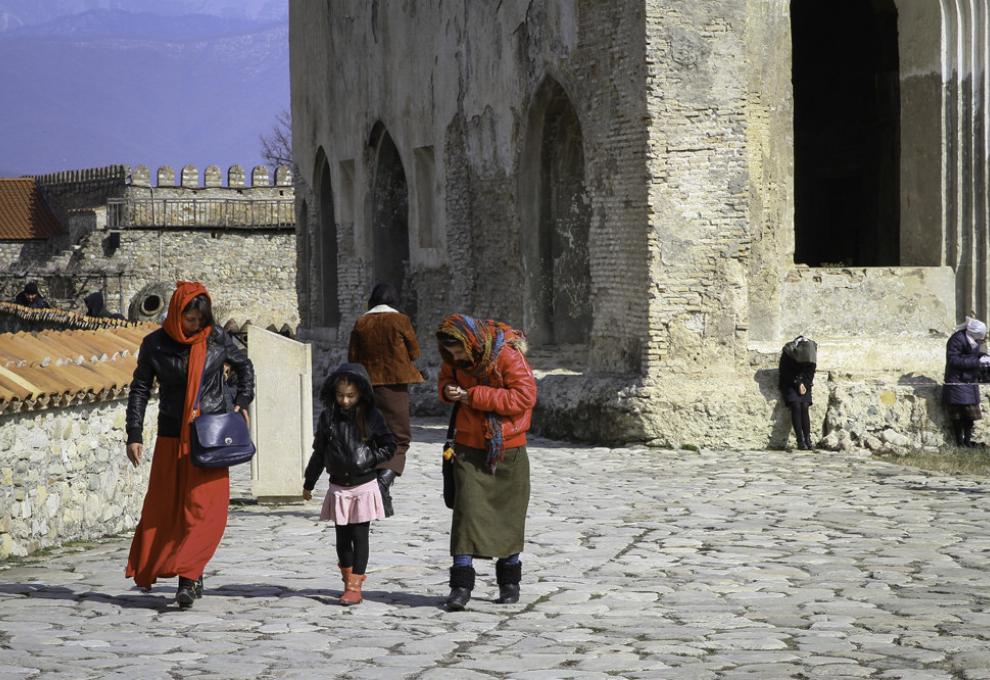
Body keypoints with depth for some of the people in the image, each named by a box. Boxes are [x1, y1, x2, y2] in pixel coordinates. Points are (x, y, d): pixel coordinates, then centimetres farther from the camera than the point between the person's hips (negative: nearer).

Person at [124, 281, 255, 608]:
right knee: (163, 507, 5)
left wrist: (243, 401, 7)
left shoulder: (217, 338, -1)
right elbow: (140, 390, 4)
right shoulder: (155, 345, -3)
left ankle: (187, 577, -12)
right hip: (171, 437, 1)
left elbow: (244, 366, 18)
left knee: (205, 507, -10)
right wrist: (134, 435, -1)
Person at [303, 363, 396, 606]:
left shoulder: (371, 417, -5)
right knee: (342, 537, 9)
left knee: (360, 536, -3)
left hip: (364, 486, -3)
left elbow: (389, 446, 2)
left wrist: (370, 460, -13)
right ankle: (348, 580, 23)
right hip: (339, 486, 3)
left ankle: (355, 587, -2)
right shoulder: (328, 417, 2)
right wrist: (309, 483, 15)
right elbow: (319, 452, 11)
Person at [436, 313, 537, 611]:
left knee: (508, 514, 9)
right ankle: (461, 585, -11)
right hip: (469, 446, 3)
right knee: (466, 510, -9)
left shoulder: (508, 355, -18)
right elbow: (447, 377, 18)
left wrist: (475, 395, -24)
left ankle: (509, 581, 26)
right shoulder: (455, 360, -2)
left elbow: (524, 396, -23)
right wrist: (448, 390, -8)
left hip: (507, 449, -3)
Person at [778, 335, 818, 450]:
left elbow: (811, 372, 2)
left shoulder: (812, 351, -11)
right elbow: (785, 373, -14)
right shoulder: (788, 352, -23)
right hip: (789, 384, -3)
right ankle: (800, 440, -24)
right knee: (796, 406, -20)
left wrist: (805, 385, -9)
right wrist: (798, 385, -15)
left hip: (804, 384, 3)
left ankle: (808, 439, -20)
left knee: (805, 407, -14)